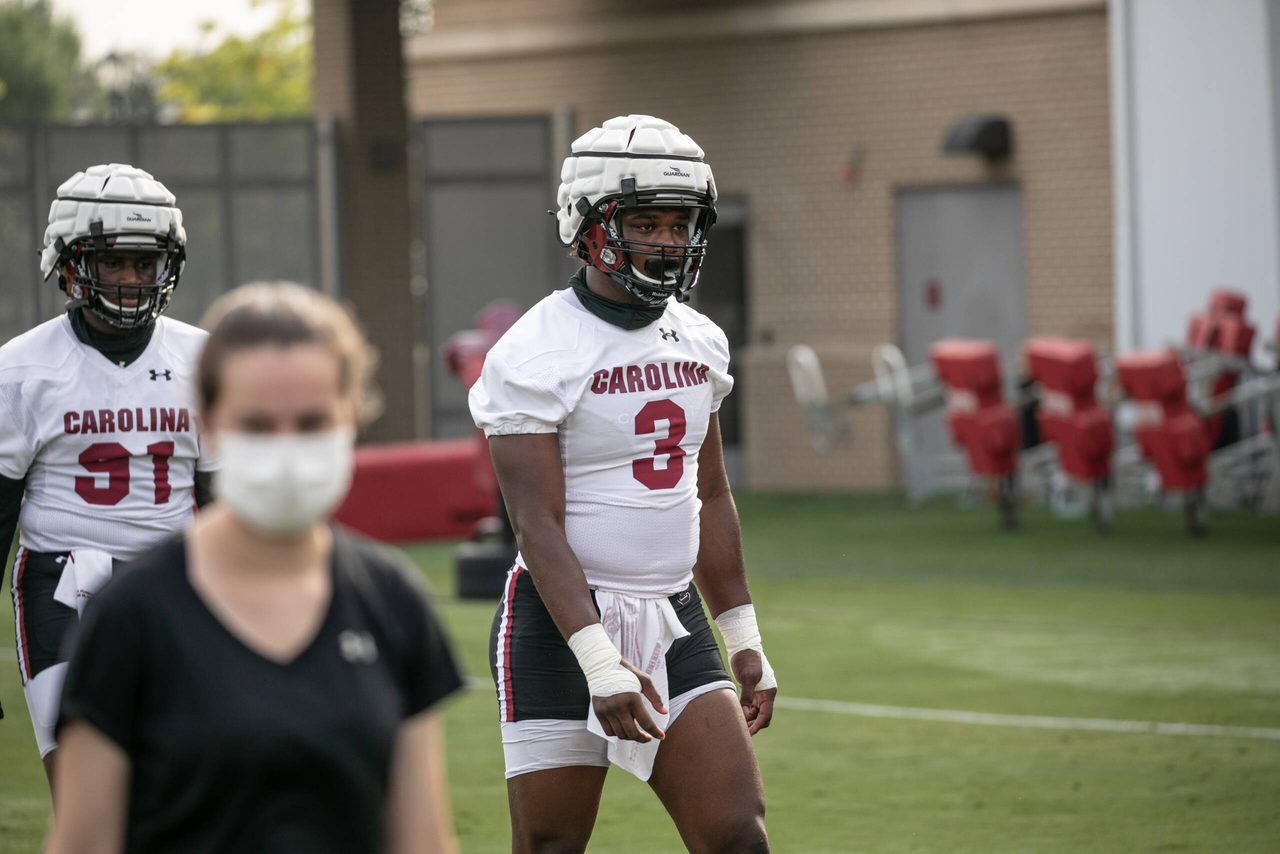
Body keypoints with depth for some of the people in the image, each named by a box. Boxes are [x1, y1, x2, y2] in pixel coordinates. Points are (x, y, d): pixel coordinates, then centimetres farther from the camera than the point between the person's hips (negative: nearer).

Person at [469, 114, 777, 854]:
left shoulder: (699, 342, 9)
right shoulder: (536, 356, -13)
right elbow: (539, 525, -18)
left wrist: (744, 640, 15)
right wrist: (600, 664, -25)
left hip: (675, 622, 6)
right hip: (565, 625, -6)